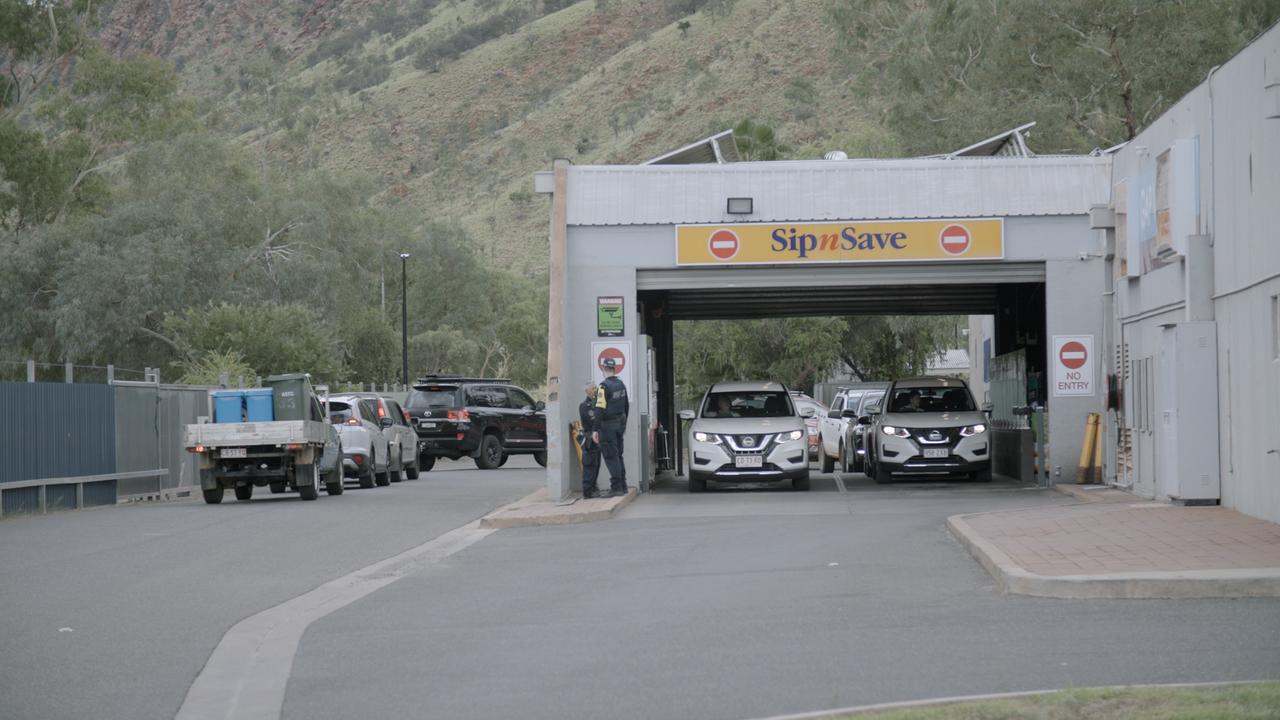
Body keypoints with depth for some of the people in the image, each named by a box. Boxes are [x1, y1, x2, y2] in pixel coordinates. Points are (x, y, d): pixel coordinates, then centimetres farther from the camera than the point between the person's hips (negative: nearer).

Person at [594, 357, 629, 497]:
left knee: (611, 457, -5)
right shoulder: (621, 385, 9)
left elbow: (600, 409, -20)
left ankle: (616, 487, -8)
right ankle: (622, 486, 19)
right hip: (620, 424, 8)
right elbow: (626, 406, 18)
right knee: (618, 455, 16)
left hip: (608, 426, -8)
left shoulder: (604, 386, -16)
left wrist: (596, 429, -19)